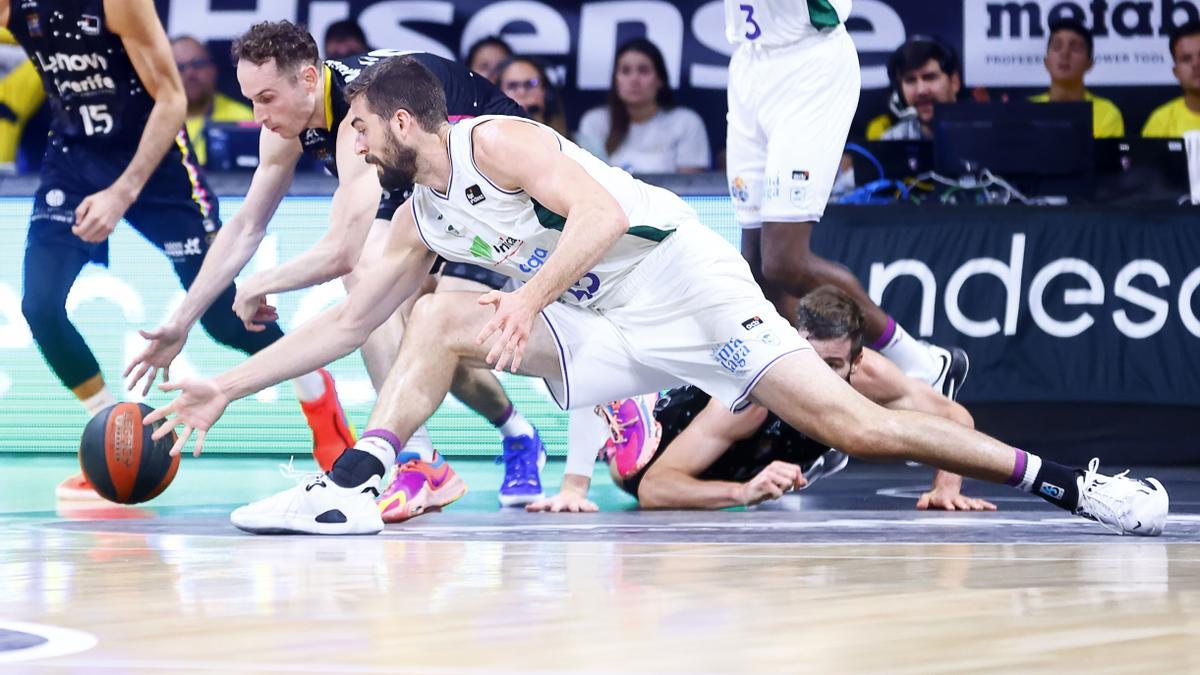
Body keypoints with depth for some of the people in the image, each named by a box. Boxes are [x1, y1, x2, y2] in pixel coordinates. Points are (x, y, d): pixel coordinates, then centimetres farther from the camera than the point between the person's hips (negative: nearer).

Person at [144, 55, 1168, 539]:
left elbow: (601, 214, -26)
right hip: (605, 333, 7)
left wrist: (530, 297, -38)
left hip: (687, 287, -7)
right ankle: (350, 487, -17)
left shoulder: (501, 142, -12)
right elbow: (349, 320, 18)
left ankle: (1068, 483, -12)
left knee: (852, 426, -16)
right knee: (443, 317, -8)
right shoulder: (423, 223, 13)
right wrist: (229, 385, 14)